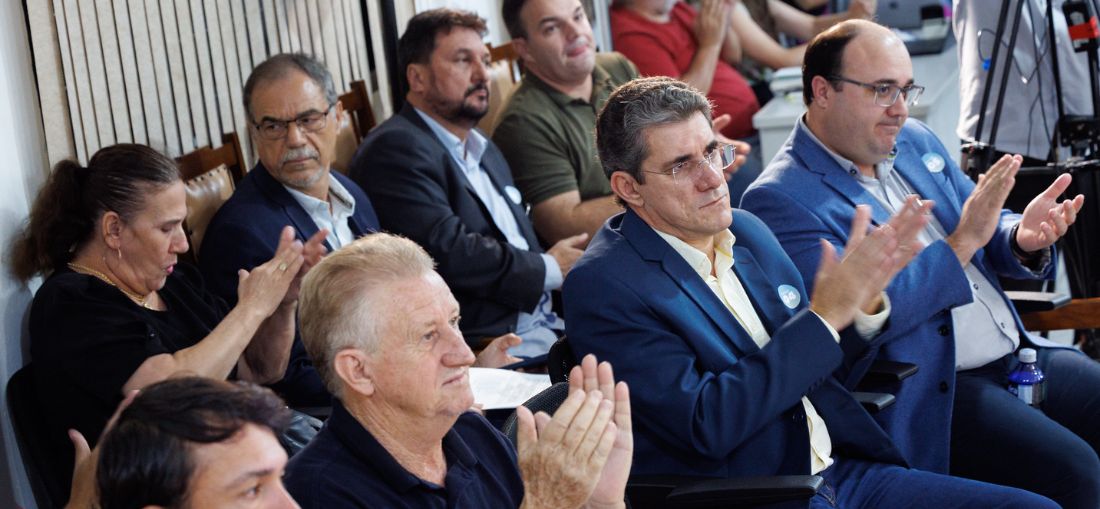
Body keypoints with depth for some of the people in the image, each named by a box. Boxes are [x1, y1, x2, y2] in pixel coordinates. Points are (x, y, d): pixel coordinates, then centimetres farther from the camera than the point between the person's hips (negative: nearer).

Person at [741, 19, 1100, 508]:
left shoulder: (915, 142, 13)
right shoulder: (780, 199, -11)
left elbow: (984, 235, 18)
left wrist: (1023, 240, -7)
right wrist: (961, 242, -19)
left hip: (1021, 355, 8)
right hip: (936, 390, -8)